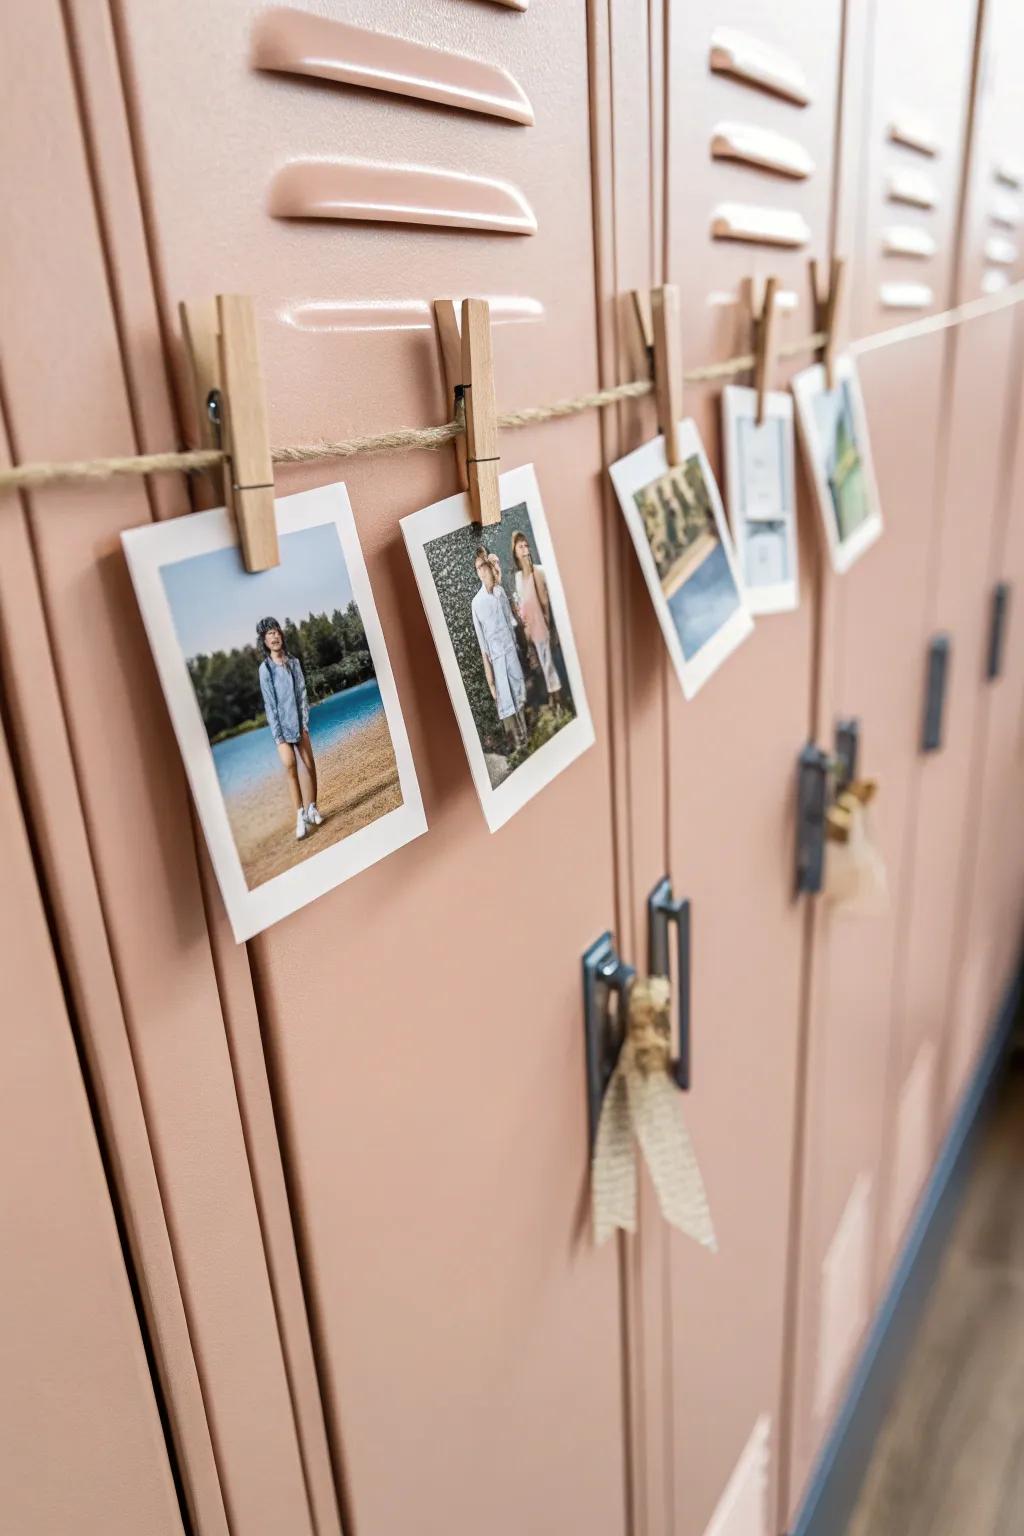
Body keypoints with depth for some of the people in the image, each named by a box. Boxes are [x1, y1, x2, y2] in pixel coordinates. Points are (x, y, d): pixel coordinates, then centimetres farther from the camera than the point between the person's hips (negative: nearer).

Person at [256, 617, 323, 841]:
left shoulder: (294, 662, 5)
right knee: (290, 766, -13)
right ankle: (300, 816, -13)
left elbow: (302, 693, 5)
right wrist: (278, 736, -12)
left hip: (299, 723, 4)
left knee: (309, 765, 2)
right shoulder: (265, 668, -6)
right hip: (282, 725, -4)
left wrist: (305, 724, -3)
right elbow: (270, 704, -7)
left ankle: (311, 809, 15)